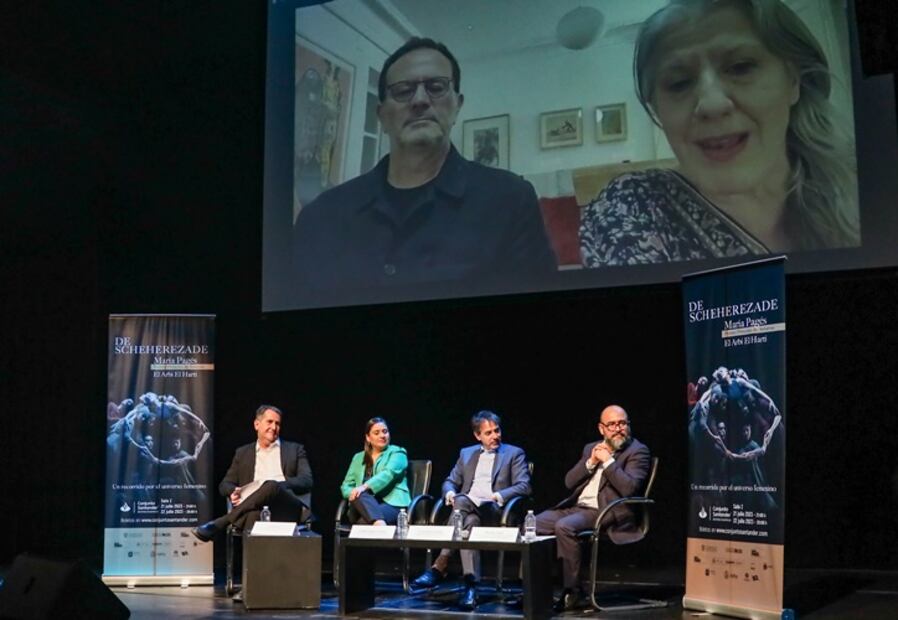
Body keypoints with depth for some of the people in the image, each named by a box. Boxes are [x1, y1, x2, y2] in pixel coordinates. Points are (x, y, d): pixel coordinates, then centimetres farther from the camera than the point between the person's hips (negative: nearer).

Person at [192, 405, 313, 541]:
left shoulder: (294, 449, 20)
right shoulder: (243, 453, 26)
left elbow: (307, 481, 7)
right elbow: (225, 484, 21)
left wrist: (278, 486, -14)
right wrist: (233, 492, -7)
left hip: (289, 507, -1)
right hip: (256, 507, 1)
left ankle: (219, 524, -31)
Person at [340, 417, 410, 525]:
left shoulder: (397, 453, 10)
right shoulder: (358, 458, 24)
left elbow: (389, 473, -11)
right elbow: (346, 485, 19)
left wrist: (365, 486, -29)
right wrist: (353, 493, -9)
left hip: (393, 504, -3)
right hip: (363, 505, 3)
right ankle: (379, 523, -57)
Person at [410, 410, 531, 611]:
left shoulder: (514, 454, 12)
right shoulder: (466, 453, 25)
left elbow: (524, 486, 0)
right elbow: (450, 481, 21)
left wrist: (497, 496, -16)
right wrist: (450, 493, -4)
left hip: (495, 511, -3)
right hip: (467, 506, 3)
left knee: (462, 501, -36)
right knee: (469, 521, -36)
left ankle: (440, 566, -38)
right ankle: (471, 584, -42)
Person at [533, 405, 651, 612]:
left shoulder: (637, 451, -1)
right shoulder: (591, 448, 19)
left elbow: (629, 488, -17)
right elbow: (569, 482, 12)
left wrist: (608, 460, -13)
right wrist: (591, 462, -1)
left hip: (607, 512, -7)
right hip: (576, 507, 7)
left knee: (564, 527, -32)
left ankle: (572, 591, -21)